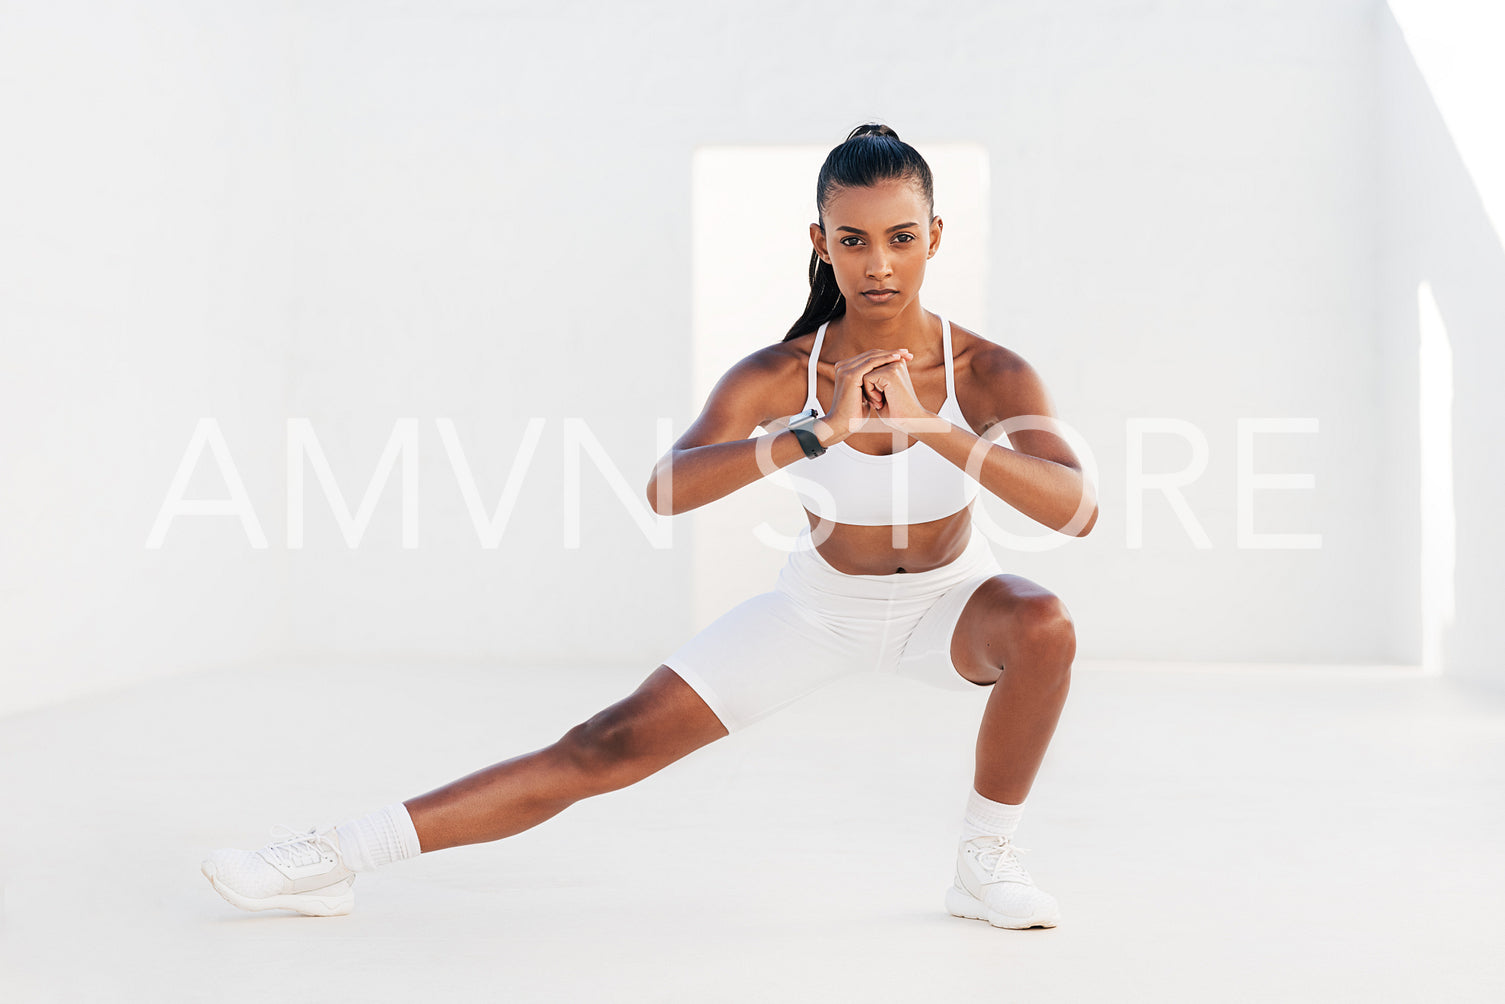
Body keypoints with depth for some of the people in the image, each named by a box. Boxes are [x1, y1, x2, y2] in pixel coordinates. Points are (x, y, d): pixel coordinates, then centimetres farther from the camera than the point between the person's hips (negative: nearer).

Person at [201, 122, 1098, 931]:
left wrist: (929, 426, -51)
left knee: (1044, 624, -33)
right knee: (611, 745, -9)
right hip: (820, 605, 0)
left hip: (949, 601, 1)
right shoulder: (780, 375, -25)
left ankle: (986, 865, -11)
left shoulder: (988, 372, -24)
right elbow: (666, 490, -40)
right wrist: (819, 432, -55)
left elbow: (1079, 511, -38)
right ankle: (337, 858, -3)